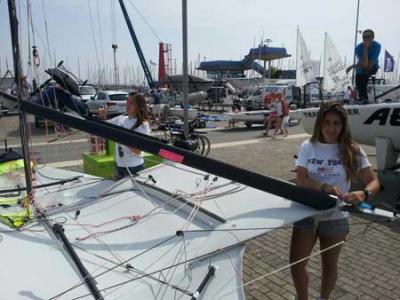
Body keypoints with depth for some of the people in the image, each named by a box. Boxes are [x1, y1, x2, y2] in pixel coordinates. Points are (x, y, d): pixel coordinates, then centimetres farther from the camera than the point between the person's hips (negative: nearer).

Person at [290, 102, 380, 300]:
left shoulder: (352, 151, -6)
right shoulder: (308, 147, -5)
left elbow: (374, 181, -8)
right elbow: (301, 180, -12)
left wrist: (363, 194, -30)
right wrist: (325, 187, -30)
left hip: (335, 217, 0)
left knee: (329, 265, 17)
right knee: (296, 264, 4)